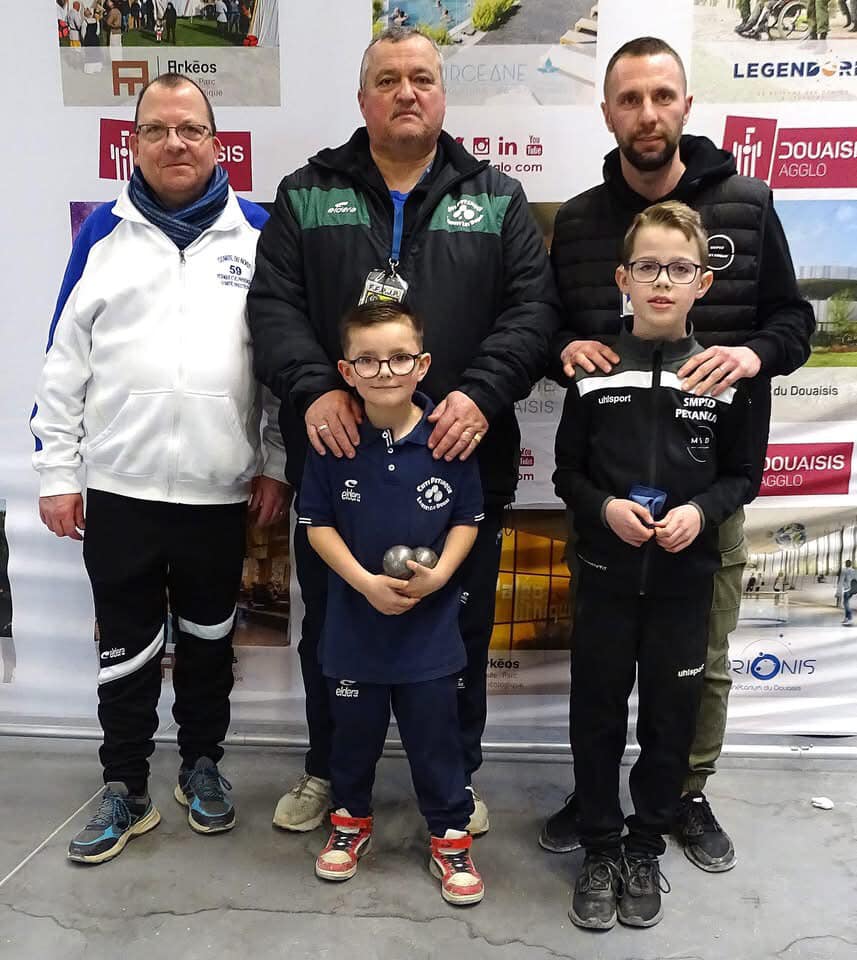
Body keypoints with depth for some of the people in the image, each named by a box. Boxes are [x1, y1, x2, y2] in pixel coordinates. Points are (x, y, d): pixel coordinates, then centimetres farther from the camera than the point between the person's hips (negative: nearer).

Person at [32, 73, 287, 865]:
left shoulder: (258, 233, 3)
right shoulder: (104, 233, 4)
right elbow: (65, 362, 5)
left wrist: (275, 463, 0)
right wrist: (57, 472, 1)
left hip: (220, 489, 0)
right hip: (119, 487, 0)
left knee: (209, 639, 15)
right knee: (126, 646, 10)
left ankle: (202, 764, 34)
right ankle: (125, 789, 26)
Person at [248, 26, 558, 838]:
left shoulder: (496, 199, 9)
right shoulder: (306, 195, 9)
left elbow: (533, 306, -1)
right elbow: (272, 303, 0)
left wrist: (483, 391, -17)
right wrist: (312, 388, -17)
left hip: (462, 460, 0)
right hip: (336, 455, 1)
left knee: (460, 632, 13)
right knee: (330, 627, 16)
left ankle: (456, 776, 35)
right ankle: (327, 769, 39)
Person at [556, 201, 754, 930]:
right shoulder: (594, 373, -3)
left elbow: (741, 475, 5)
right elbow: (567, 472, 2)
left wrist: (701, 510, -14)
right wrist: (604, 508, -16)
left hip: (685, 579, 1)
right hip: (607, 574, 0)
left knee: (670, 719, 11)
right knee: (597, 716, 9)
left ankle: (645, 850, 32)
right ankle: (600, 851, 29)